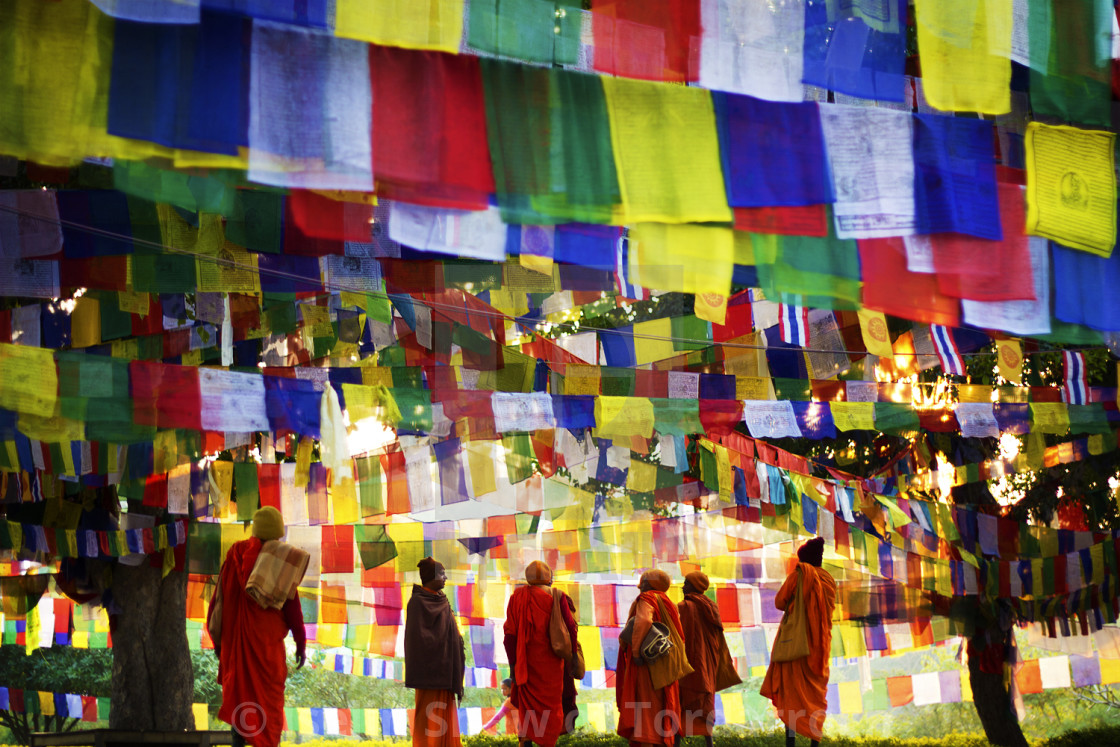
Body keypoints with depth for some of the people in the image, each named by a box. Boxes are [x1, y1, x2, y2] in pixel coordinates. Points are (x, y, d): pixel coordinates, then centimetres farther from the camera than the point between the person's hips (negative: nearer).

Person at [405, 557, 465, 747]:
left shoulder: (440, 600, 14)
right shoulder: (418, 602, -12)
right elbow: (418, 636, -16)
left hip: (444, 667, 9)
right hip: (430, 667, -9)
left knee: (445, 713, 8)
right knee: (429, 715, -5)